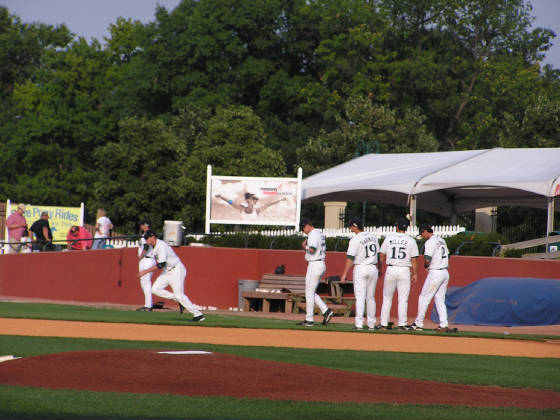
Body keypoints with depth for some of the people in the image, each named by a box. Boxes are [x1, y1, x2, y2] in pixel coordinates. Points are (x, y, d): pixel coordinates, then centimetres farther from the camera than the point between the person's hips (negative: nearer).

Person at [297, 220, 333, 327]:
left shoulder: (313, 234, -14)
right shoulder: (320, 233, 17)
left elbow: (312, 249, -27)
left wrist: (304, 246, -8)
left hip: (315, 265, -10)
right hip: (321, 265, 10)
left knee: (309, 293, -4)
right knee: (311, 292, 15)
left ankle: (309, 320, -1)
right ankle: (326, 311, 6)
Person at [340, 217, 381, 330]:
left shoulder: (355, 240, -12)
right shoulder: (373, 237, 6)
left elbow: (350, 258, -15)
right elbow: (378, 255, 12)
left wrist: (344, 274, -14)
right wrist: (378, 269, 24)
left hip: (360, 269, -5)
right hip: (373, 269, 5)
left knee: (360, 297, -4)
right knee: (371, 297, 12)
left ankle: (359, 323, -11)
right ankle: (371, 324, 13)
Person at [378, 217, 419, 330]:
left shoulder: (389, 238, 2)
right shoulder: (411, 241, -1)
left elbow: (381, 256, 5)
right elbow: (414, 259, -3)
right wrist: (415, 274, 4)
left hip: (390, 270, 1)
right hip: (404, 270, -1)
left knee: (387, 298, 9)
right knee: (403, 299, 3)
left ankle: (384, 323, 8)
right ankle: (402, 324, -1)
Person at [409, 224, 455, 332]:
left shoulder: (430, 242, -14)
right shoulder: (442, 240, 15)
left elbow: (427, 261, -22)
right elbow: (447, 256, 20)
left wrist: (425, 266, 0)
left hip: (435, 273, -8)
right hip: (445, 273, 8)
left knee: (424, 298, 2)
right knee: (440, 300, 11)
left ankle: (418, 324, 7)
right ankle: (444, 325, 3)